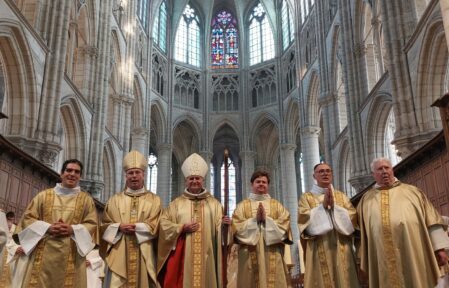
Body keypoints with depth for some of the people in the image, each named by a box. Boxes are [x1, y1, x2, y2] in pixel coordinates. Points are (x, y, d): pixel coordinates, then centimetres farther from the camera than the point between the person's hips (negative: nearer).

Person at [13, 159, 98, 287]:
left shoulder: (86, 199, 12)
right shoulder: (44, 195, 13)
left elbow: (92, 225, 5)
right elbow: (27, 218, 7)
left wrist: (72, 229, -13)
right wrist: (47, 228, -9)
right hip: (42, 255, 1)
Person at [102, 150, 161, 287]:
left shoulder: (154, 200, 9)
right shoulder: (115, 199, 14)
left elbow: (156, 226, 0)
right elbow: (104, 225, 9)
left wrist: (135, 227, -13)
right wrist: (119, 227, -11)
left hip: (144, 254, -1)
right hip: (119, 254, 1)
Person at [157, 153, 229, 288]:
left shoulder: (214, 203, 11)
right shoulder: (177, 203, 9)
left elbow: (219, 225, 4)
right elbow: (163, 223, 2)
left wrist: (225, 224, -18)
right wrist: (182, 228, -11)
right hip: (182, 256, 0)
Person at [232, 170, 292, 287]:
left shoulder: (277, 205, 13)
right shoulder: (242, 206, 9)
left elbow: (284, 225, -1)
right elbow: (237, 226, -4)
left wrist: (266, 219, -11)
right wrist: (255, 220, -13)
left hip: (272, 256, 1)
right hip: (250, 256, -1)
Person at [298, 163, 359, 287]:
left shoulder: (341, 196, 15)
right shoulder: (306, 197, 7)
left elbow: (352, 217, 1)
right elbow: (303, 219, -8)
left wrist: (334, 206, -11)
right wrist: (323, 206, -13)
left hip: (341, 250, 3)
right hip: (319, 251, -2)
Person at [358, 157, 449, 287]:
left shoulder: (411, 191, 14)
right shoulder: (366, 199, 16)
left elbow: (431, 220, 10)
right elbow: (360, 228, 14)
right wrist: (363, 259, 8)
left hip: (414, 255, 0)